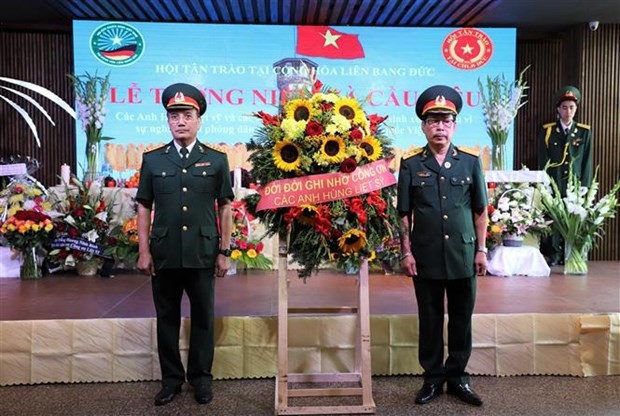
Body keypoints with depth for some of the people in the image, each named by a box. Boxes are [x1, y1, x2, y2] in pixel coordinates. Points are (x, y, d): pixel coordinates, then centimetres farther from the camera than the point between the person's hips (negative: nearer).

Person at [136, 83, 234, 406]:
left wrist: (224, 252, 0)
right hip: (164, 255, 1)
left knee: (203, 317, 9)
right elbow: (144, 207, 6)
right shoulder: (152, 160, 5)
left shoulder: (216, 160, 3)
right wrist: (144, 251, 0)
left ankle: (201, 377, 26)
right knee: (167, 318, 11)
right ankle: (171, 378, 26)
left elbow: (225, 208, 3)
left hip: (203, 254, -1)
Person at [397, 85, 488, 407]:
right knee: (430, 320, 10)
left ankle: (457, 377, 27)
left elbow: (480, 211, 7)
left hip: (463, 255, 1)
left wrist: (481, 249, 3)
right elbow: (404, 214, 1)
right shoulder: (410, 164, 0)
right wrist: (406, 252, -4)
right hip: (426, 257, -1)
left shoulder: (471, 162, 3)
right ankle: (433, 379, 24)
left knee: (461, 319, 11)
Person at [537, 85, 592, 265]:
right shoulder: (547, 131, 4)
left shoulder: (585, 132, 7)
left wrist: (584, 188, 0)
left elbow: (587, 163, 6)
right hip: (552, 185, -1)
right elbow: (543, 162, 3)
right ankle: (552, 255, 12)